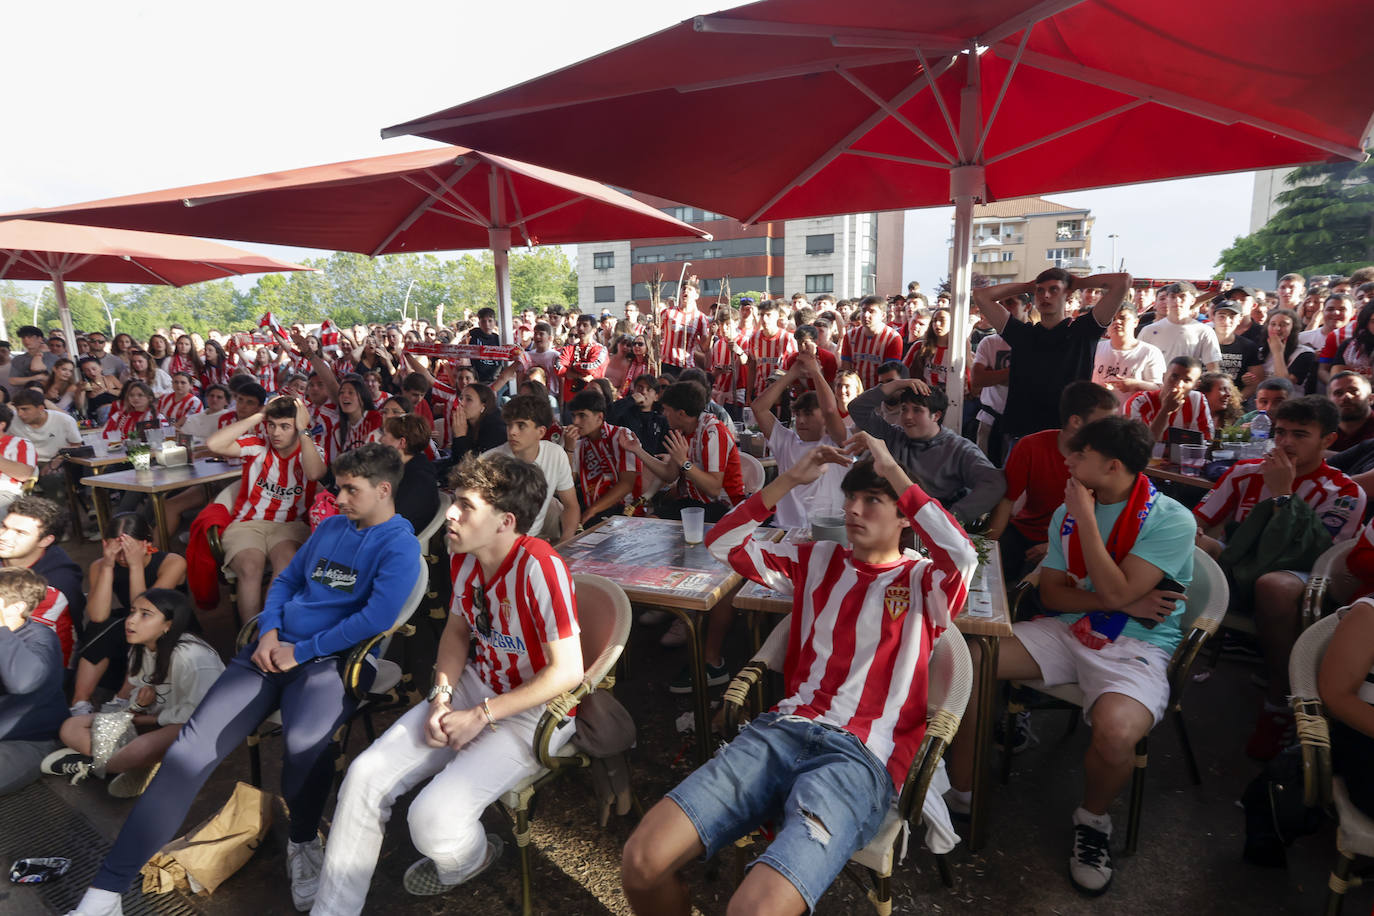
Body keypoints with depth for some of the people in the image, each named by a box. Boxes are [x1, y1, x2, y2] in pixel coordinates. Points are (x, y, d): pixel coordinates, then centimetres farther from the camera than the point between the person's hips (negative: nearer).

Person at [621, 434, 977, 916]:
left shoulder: (923, 580, 8)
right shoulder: (819, 560, 20)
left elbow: (964, 556, -17)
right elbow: (723, 542, 16)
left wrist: (894, 472, -9)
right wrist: (790, 478, 8)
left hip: (862, 755, -4)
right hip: (783, 728, 4)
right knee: (640, 861, -15)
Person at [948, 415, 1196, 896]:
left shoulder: (1171, 520, -9)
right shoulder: (1068, 512, 9)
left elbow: (1114, 592, -20)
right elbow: (1052, 592, 5)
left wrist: (1086, 518, -15)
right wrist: (1126, 603, -10)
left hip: (1136, 645, -5)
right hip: (1067, 630, 5)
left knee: (1115, 731, -36)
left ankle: (1092, 820, 0)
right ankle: (960, 791, 0)